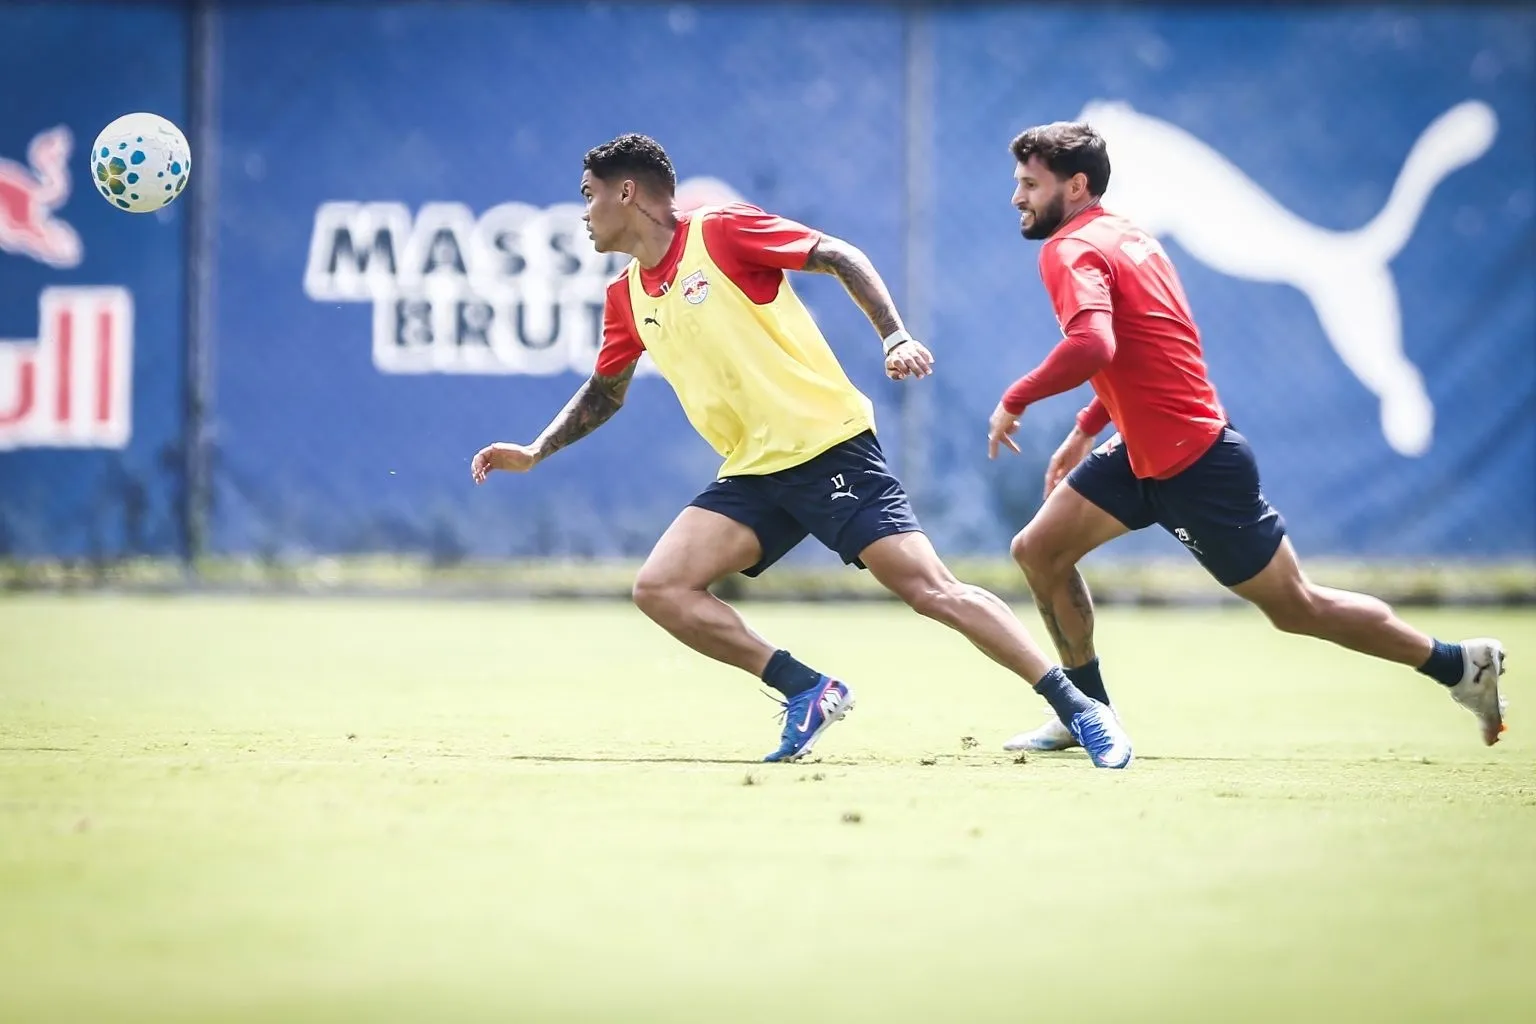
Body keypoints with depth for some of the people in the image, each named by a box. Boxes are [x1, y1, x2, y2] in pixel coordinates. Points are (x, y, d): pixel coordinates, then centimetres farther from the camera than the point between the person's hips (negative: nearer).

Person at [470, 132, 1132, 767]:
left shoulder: (720, 230, -6)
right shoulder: (626, 297, 14)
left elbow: (842, 258, -8)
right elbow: (605, 392, 31)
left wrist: (895, 337, -19)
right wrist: (534, 454, 24)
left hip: (829, 446, -7)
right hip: (752, 473, 7)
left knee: (929, 588, -16)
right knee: (660, 588, -11)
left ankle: (1078, 711, -12)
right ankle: (806, 690, -4)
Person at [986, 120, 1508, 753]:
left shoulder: (1071, 250, -18)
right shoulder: (1123, 236, 12)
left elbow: (1093, 346, -37)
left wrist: (1015, 399, -24)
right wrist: (1084, 431, 21)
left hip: (1193, 465, -10)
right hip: (1145, 452, 10)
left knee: (1296, 607, 1)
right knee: (1037, 550, 8)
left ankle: (1461, 665, 12)